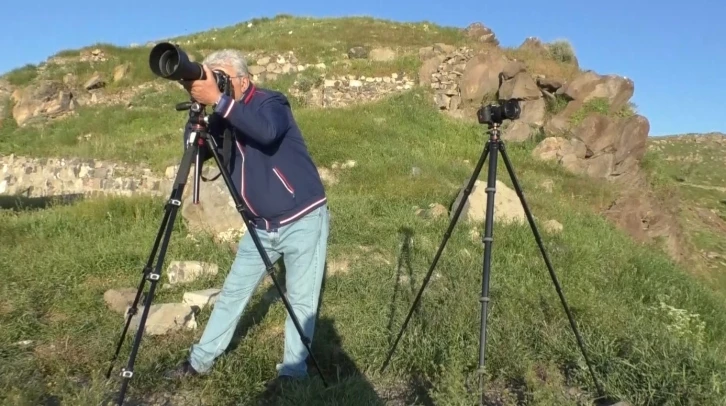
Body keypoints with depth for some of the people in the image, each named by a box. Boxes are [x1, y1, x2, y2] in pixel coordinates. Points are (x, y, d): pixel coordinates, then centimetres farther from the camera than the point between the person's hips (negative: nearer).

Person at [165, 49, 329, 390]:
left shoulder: (271, 103, -12)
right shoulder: (223, 118, 7)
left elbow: (267, 131, -35)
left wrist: (218, 101, -34)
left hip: (303, 220, -6)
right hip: (261, 227, 6)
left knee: (301, 299, 2)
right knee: (232, 292, 13)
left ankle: (293, 371, 17)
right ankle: (200, 360, 27)